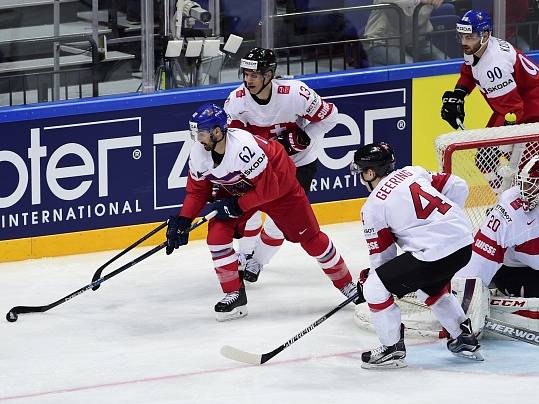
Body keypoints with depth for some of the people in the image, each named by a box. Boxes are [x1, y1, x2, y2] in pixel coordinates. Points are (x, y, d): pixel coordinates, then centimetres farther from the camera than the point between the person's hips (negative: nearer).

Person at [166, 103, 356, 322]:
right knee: (217, 234, -14)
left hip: (279, 182, -6)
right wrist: (182, 221, -16)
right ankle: (235, 294, -2)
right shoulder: (198, 154, -20)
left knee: (309, 236, 2)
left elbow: (268, 188, -32)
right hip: (236, 189, 6)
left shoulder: (244, 147, -41)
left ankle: (346, 284, 21)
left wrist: (237, 205, -29)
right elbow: (197, 190, -5)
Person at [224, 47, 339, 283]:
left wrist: (302, 137, -25)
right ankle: (245, 254, 23)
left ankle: (257, 260, 14)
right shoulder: (237, 101, -22)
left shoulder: (295, 94, -31)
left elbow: (329, 117, -17)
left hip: (299, 160, -3)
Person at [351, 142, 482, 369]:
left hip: (434, 255, -8)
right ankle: (465, 339, 40)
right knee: (431, 288, 35)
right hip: (464, 242, 8)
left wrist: (366, 281, 21)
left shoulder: (373, 207, -1)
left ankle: (392, 349, 8)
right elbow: (458, 187, 14)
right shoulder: (413, 172, 15)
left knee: (375, 287, 3)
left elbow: (382, 256, 4)